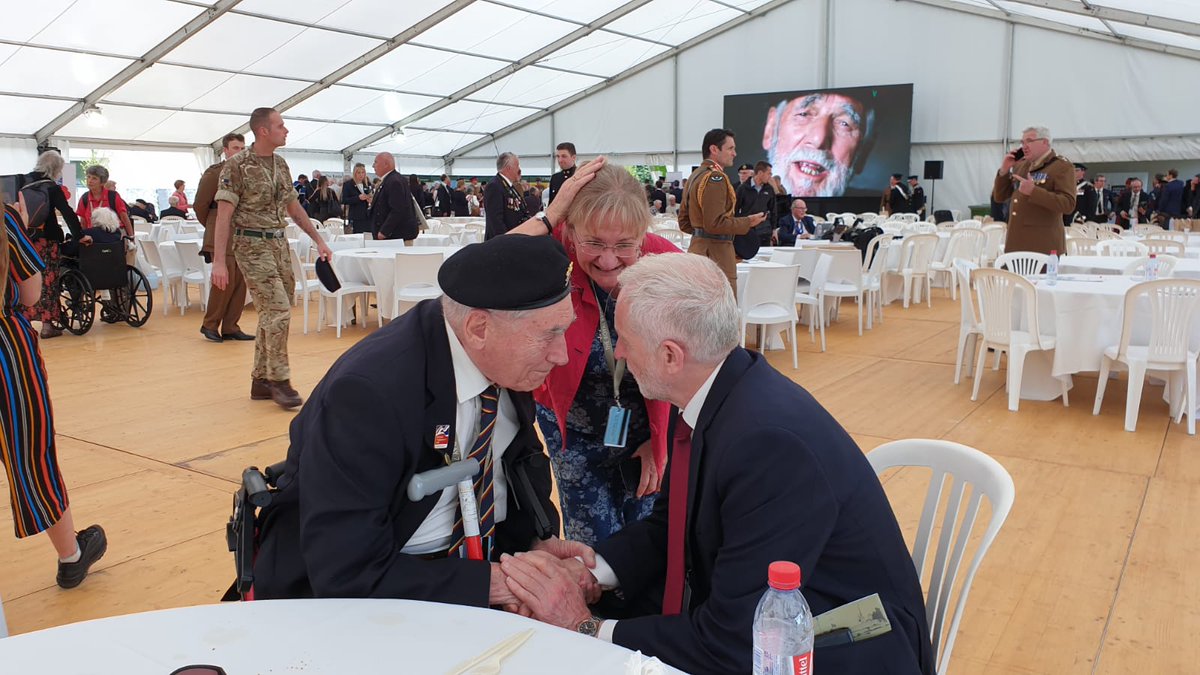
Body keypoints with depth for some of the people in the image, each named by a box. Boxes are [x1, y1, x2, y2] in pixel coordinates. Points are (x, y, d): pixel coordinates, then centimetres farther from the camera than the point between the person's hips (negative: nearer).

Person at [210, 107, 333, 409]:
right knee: (278, 311, -13)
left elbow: (293, 207, 20)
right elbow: (224, 214, -13)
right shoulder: (237, 165, -10)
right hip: (253, 246, -7)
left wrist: (318, 240, 15)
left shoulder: (281, 164, 11)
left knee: (272, 314, 9)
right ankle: (279, 379, -2)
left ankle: (261, 380, 19)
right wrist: (219, 261, -18)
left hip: (279, 244, 7)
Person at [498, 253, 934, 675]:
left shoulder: (773, 441, -31)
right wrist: (592, 569, -10)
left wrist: (587, 628, -18)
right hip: (740, 614, 7)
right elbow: (669, 522, 7)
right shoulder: (706, 397, -6)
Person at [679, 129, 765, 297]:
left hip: (697, 247, 10)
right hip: (715, 253, -10)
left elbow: (684, 222, 20)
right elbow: (715, 223, -21)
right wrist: (748, 222, -12)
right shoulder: (715, 178, -13)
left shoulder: (695, 176, 17)